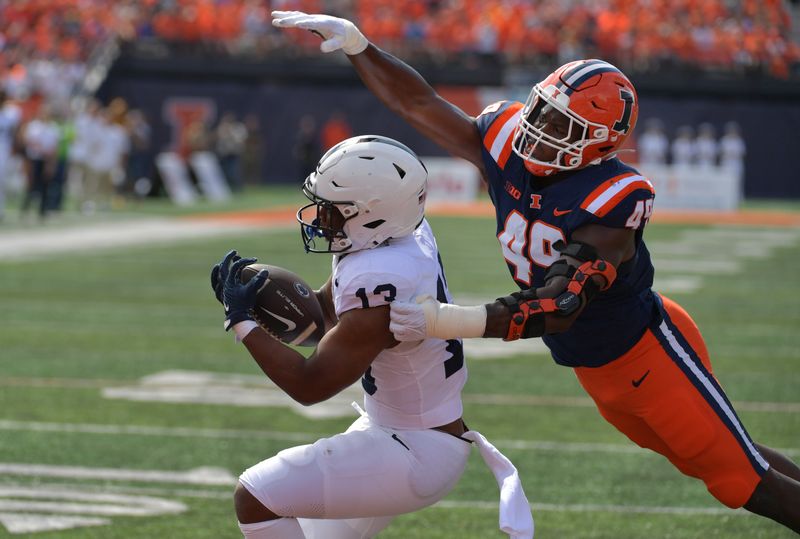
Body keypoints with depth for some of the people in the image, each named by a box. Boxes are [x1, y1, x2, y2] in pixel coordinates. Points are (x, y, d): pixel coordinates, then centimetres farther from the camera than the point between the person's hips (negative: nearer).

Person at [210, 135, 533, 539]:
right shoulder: (396, 234, -4)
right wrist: (264, 290, -8)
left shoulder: (380, 287, -31)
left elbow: (309, 387, -23)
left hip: (416, 456, -10)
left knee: (256, 499, -12)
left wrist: (241, 322, -17)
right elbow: (322, 313, 10)